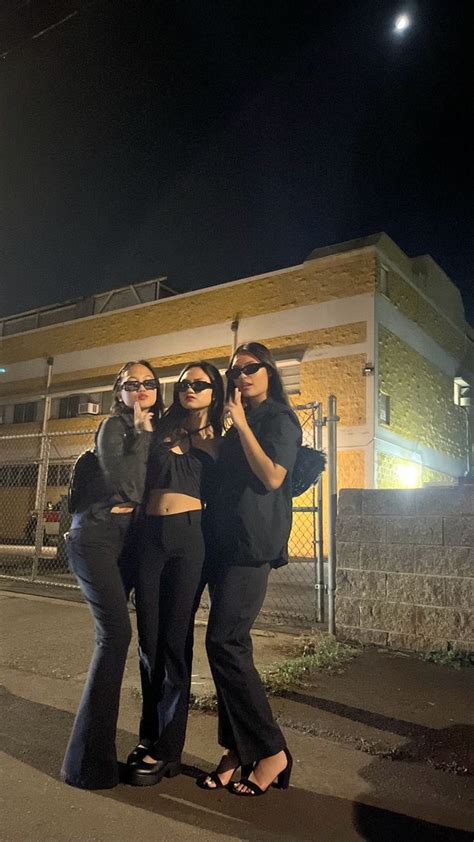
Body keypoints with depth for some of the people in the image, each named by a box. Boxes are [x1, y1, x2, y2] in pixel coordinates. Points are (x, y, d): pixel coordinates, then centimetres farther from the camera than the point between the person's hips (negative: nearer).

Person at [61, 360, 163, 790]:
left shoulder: (155, 428, 12)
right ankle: (89, 762, -2)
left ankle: (95, 749, 28)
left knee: (114, 633, 12)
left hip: (128, 536, 7)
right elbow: (128, 486, -22)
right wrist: (141, 431, -17)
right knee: (115, 633, -14)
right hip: (97, 533, -7)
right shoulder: (114, 426, -8)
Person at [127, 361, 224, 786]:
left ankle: (167, 748, 13)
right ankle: (150, 734, 27)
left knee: (175, 640, 0)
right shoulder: (161, 431, 14)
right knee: (149, 639, 10)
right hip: (150, 535, 3)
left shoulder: (219, 441, 10)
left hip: (189, 536, -3)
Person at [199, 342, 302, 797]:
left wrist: (241, 425, -13)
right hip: (224, 542, 8)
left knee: (224, 642, -12)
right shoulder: (237, 425, 22)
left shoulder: (279, 417, -2)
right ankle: (236, 749, 18)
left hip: (253, 541, -8)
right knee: (229, 645, 8)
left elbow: (272, 476, -16)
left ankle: (271, 751, 1)